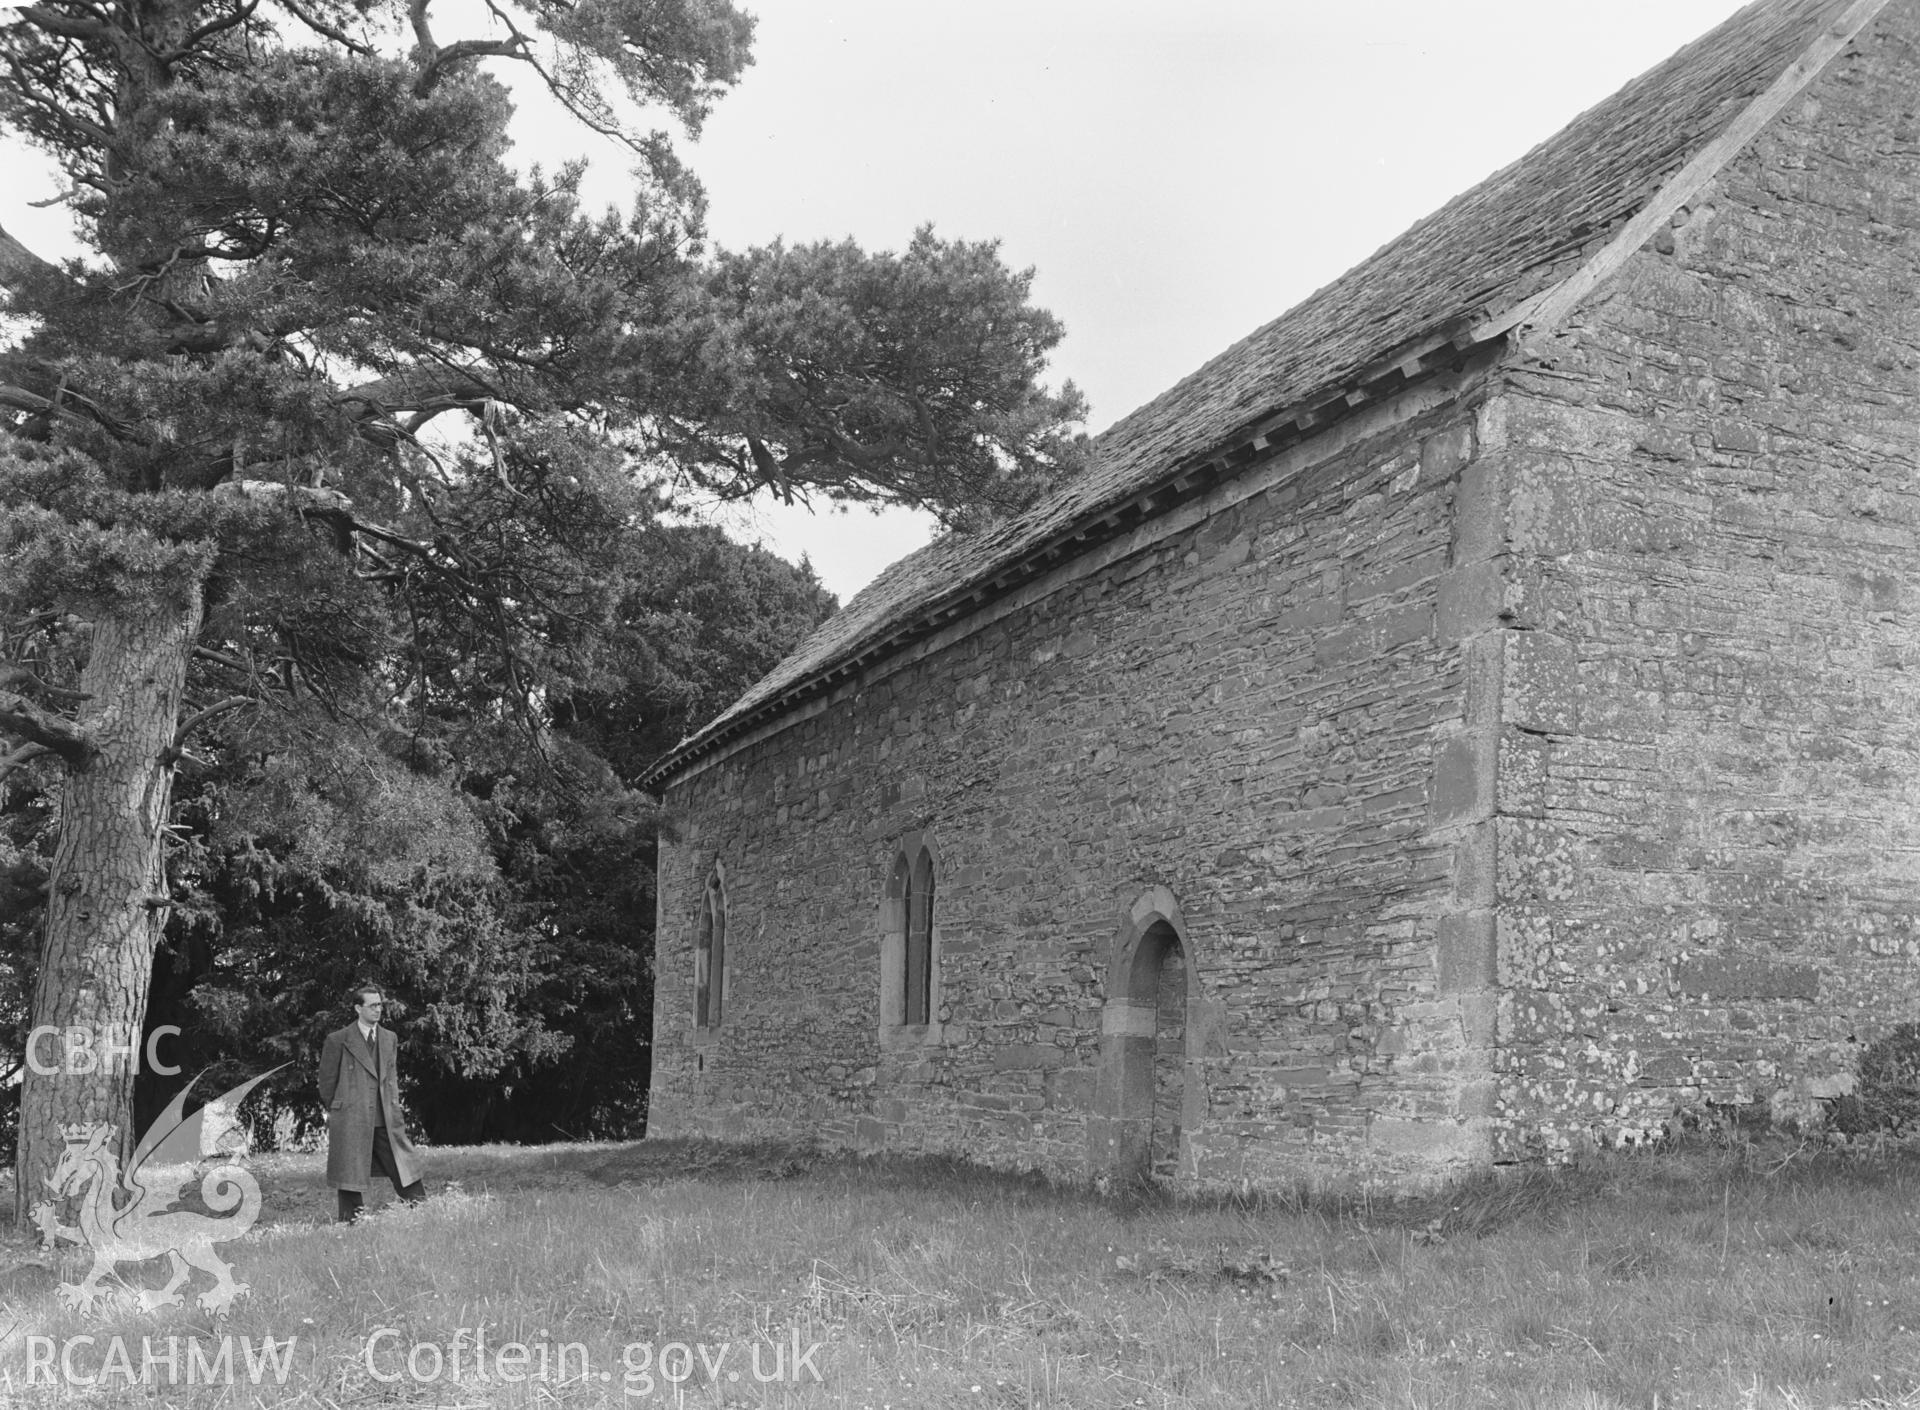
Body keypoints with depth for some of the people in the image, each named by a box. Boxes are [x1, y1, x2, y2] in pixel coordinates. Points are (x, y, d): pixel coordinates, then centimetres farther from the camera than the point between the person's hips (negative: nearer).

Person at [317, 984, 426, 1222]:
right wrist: (334, 1111, 4)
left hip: (386, 1120, 4)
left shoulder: (389, 1038, 14)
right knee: (350, 1177, 0)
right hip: (350, 1122, -4)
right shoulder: (338, 1041, -2)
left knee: (405, 1168, 1)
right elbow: (327, 1081, 2)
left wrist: (394, 1108, 12)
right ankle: (350, 1225, 9)